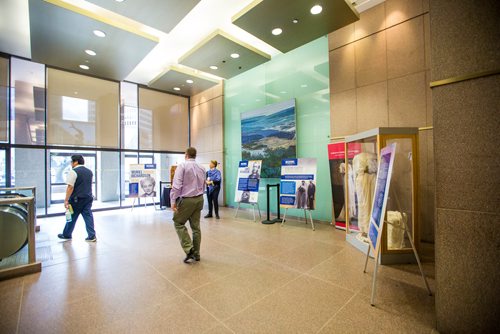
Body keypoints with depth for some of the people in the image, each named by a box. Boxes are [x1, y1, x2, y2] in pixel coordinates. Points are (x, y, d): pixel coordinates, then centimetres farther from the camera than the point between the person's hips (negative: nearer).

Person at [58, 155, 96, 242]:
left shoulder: (73, 172, -13)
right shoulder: (89, 171, 10)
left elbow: (70, 187, -17)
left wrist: (66, 200, -14)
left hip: (76, 199, -6)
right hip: (88, 198, 6)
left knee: (72, 217, 11)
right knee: (88, 216, 5)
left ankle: (66, 235, 29)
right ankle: (92, 236, 4)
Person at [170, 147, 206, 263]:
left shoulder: (182, 165, -9)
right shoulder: (202, 168, 8)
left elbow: (176, 185, -17)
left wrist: (173, 201, -16)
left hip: (186, 200, -6)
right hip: (199, 199, 6)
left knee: (178, 223, 11)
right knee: (196, 226, 13)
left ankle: (189, 250, 1)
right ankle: (196, 254, 22)